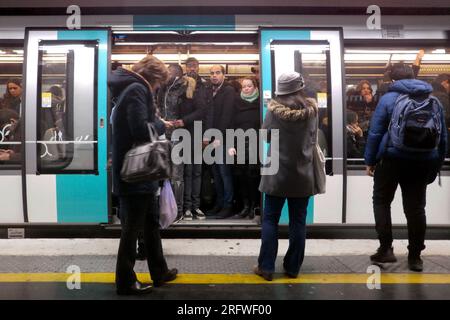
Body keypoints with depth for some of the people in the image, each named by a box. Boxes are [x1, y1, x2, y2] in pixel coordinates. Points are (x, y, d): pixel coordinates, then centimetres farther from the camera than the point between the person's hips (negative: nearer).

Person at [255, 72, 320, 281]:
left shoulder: (274, 109, -8)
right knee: (298, 221, 9)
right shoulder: (311, 110, -2)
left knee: (270, 220, 7)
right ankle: (293, 267, 18)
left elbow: (265, 135, 5)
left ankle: (266, 267, 11)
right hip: (303, 173, 2)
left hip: (277, 173, -2)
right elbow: (314, 139, 8)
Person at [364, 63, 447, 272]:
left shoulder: (388, 99, -4)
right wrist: (436, 165, 19)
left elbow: (375, 133, -8)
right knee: (415, 208, 11)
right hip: (422, 162, 4)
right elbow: (442, 137, 13)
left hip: (392, 159, -4)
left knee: (381, 201, 13)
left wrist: (370, 161, 0)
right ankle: (415, 256, 18)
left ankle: (386, 249, 7)